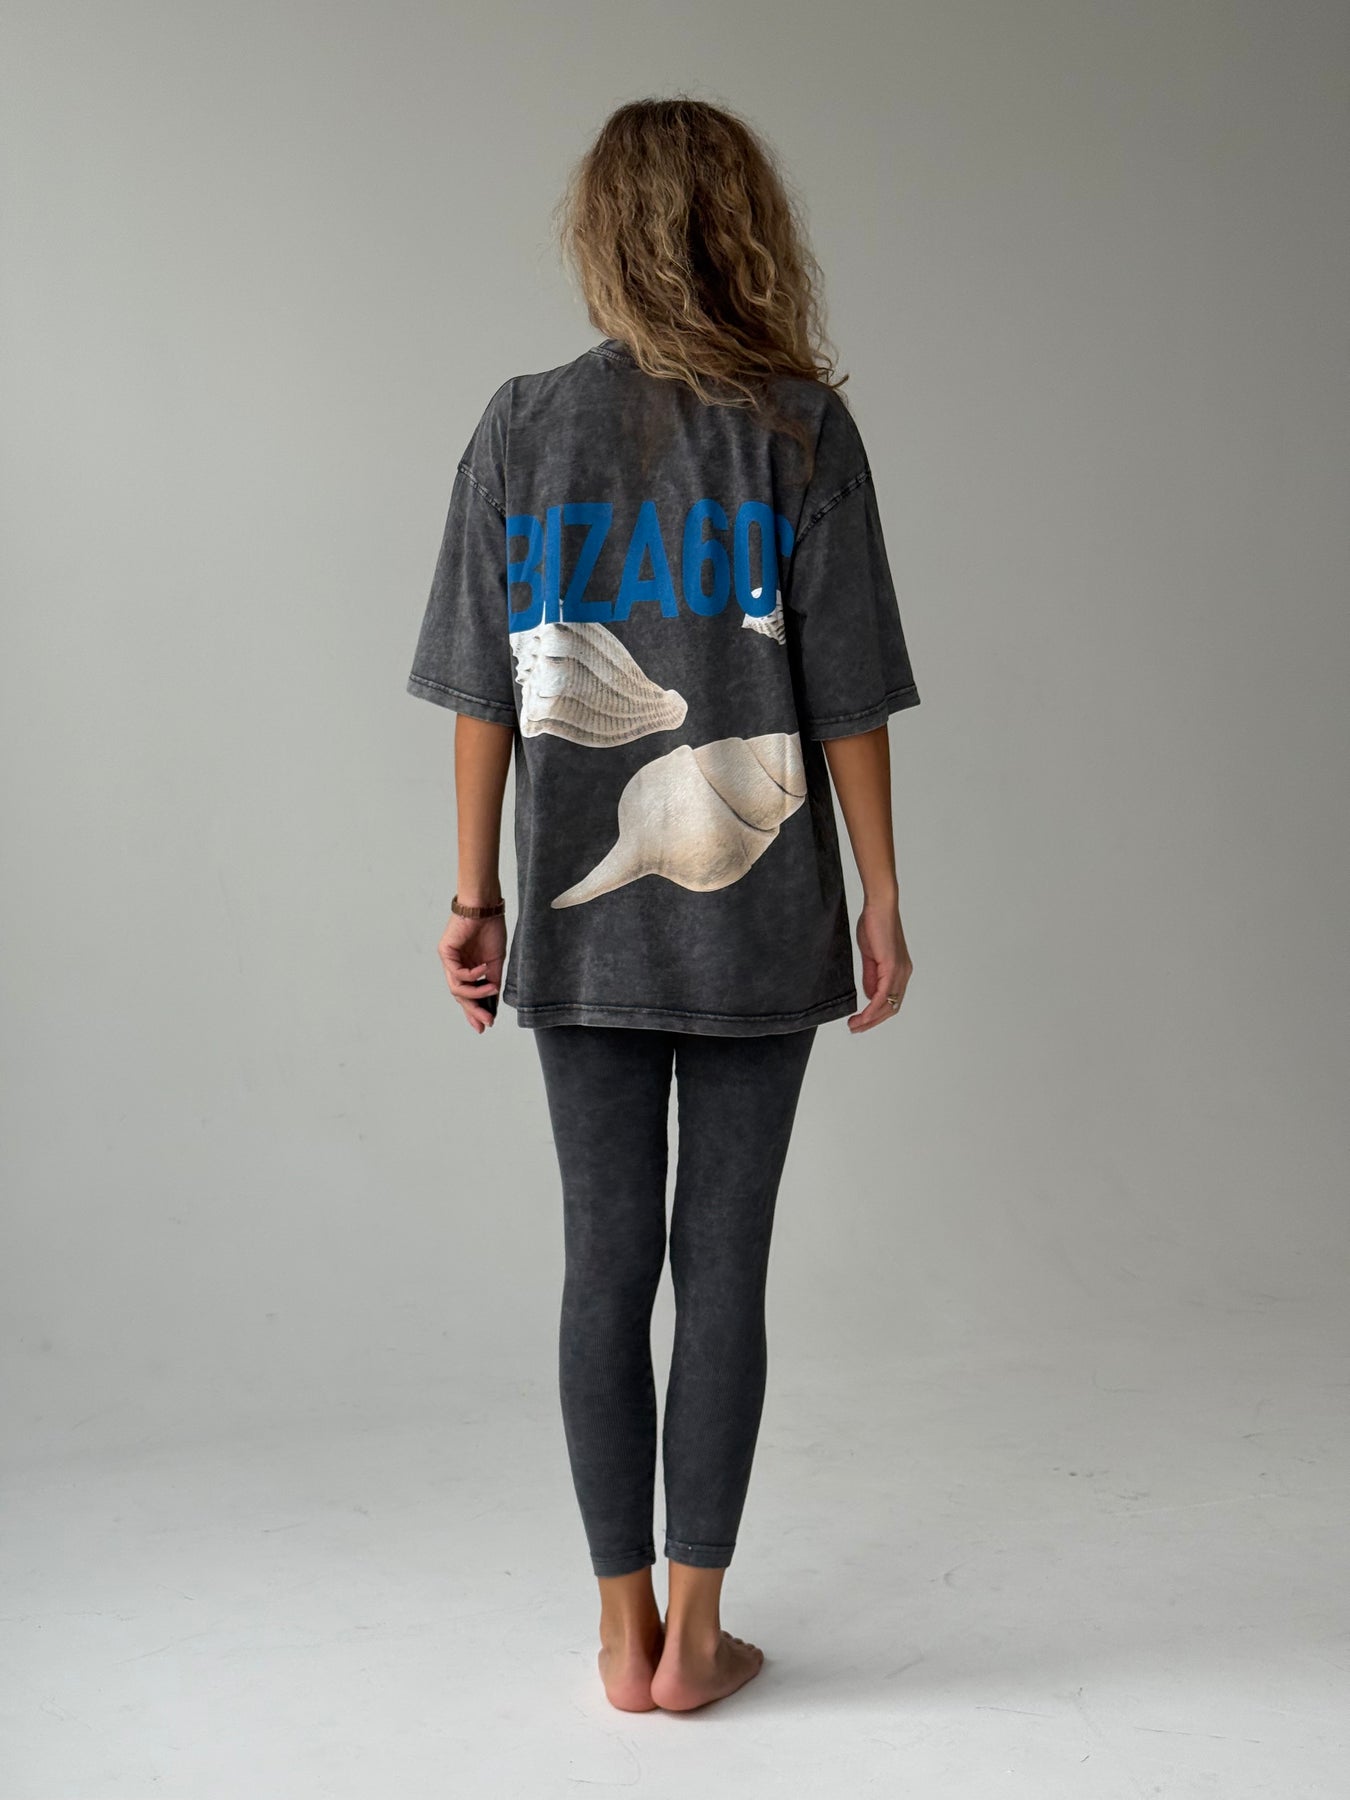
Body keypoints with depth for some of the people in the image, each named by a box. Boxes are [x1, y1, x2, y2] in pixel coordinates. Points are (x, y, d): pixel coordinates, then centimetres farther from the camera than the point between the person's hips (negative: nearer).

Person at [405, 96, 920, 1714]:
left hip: (580, 925, 2)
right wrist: (881, 901, 2)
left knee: (605, 1261, 10)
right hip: (758, 918, -1)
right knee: (724, 1262, 8)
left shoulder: (517, 430, 0)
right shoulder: (802, 429, -5)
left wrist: (477, 892, 8)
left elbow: (484, 696, 0)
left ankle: (625, 1633, 21)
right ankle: (693, 1631, 18)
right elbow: (846, 700, -6)